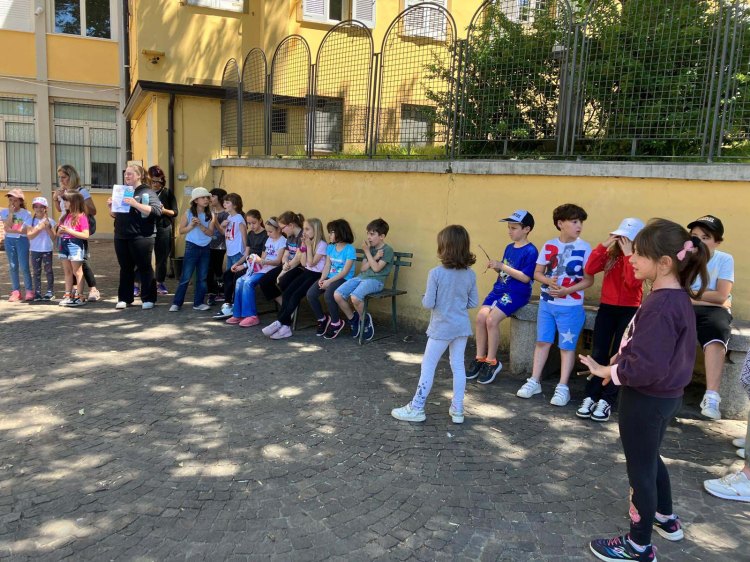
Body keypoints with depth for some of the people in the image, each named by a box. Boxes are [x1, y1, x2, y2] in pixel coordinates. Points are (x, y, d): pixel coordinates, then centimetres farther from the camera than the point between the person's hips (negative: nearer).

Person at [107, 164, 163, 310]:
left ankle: (148, 299, 9)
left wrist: (135, 204, -24)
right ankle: (124, 298, 19)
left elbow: (157, 211, -18)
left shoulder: (147, 192, -4)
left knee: (144, 268, 2)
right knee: (125, 268, 12)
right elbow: (115, 215, 23)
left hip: (141, 237, -6)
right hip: (121, 237, 6)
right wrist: (111, 206, 2)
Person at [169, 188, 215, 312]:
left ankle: (198, 303, 17)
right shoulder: (188, 214, -4)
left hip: (205, 248, 3)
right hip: (192, 247, -3)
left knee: (202, 278, 8)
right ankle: (176, 303, 5)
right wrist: (191, 225, -18)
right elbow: (181, 230, -3)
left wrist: (200, 225, -19)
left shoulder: (210, 215, 1)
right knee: (185, 277, -2)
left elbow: (210, 233, -6)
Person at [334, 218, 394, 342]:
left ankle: (365, 320, -5)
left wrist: (367, 252, -8)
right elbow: (363, 268, 10)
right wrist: (375, 257, -3)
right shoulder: (370, 248, 20)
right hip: (361, 277, 7)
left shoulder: (387, 250, -1)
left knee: (355, 297, -35)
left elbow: (376, 268, -11)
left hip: (375, 280, -7)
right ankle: (353, 319, 7)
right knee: (337, 295, -14)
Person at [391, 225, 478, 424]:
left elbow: (428, 304, -16)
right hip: (461, 326, 5)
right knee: (458, 367, 12)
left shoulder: (436, 273, -18)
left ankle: (416, 409, 15)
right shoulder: (470, 274, -3)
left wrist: (424, 297, 5)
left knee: (428, 366, 6)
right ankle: (457, 410, 20)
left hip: (441, 328, -4)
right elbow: (473, 303, 3)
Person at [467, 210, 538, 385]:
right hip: (499, 289, 7)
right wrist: (496, 267, -1)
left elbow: (525, 277, -17)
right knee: (480, 317, -10)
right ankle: (480, 359, 2)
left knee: (492, 319, -22)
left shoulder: (530, 251, -10)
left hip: (517, 293, -7)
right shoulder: (509, 248, 14)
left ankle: (491, 362, -6)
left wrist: (502, 266, -18)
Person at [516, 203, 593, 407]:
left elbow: (589, 280, -7)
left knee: (566, 346, 4)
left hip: (570, 306, -3)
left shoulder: (584, 248, -7)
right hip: (546, 303, 3)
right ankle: (534, 381, 20)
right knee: (542, 342, 10)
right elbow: (537, 273, 7)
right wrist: (549, 281, -14)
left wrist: (567, 290, -20)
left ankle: (562, 388, 12)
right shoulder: (549, 246, 2)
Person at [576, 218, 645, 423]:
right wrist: (603, 245, -15)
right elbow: (590, 269, -10)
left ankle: (607, 401, 1)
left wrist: (628, 255, -21)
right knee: (598, 354, 0)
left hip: (629, 311, -3)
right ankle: (590, 397, 4)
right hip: (607, 308, 3)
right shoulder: (611, 254, 5)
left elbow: (632, 282, -22)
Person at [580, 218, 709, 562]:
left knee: (640, 469, 7)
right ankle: (666, 520, 48)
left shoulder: (660, 305, -29)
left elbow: (648, 368, -31)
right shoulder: (678, 298, 3)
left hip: (646, 400, -10)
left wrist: (608, 372, -18)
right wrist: (620, 361, 5)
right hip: (665, 395, 10)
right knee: (649, 459, 28)